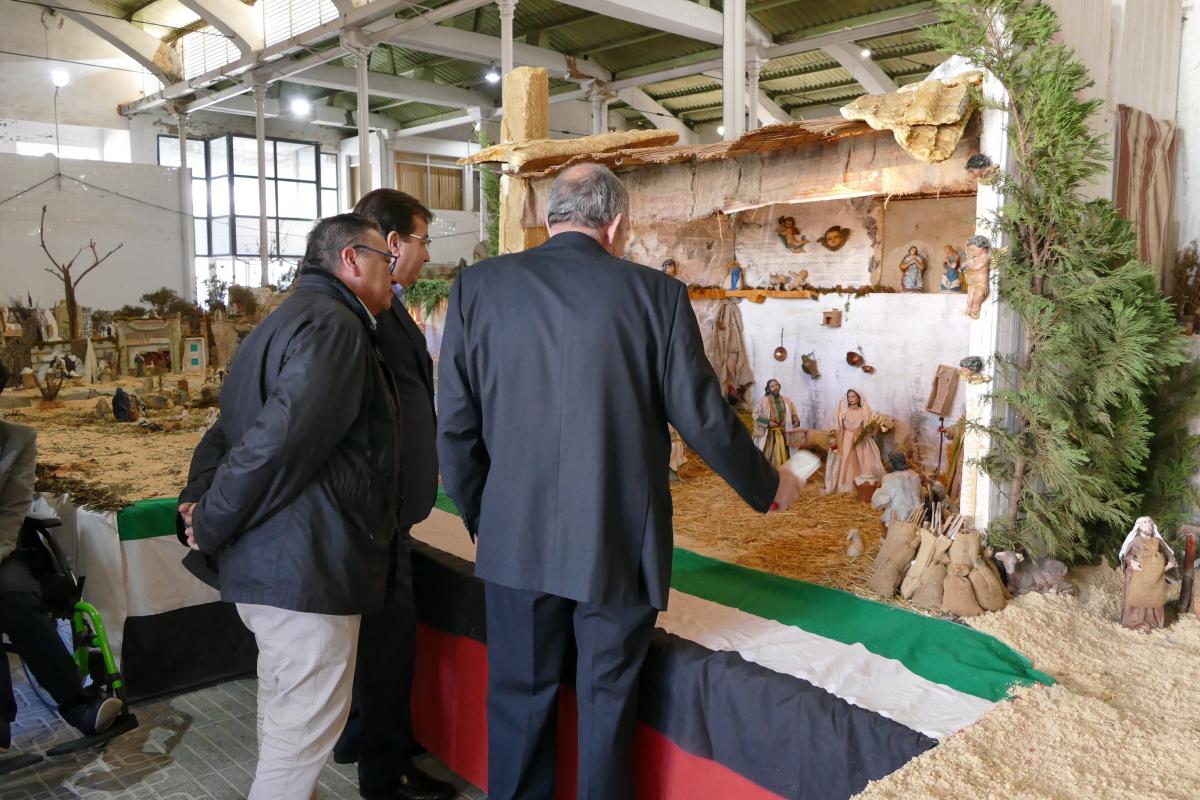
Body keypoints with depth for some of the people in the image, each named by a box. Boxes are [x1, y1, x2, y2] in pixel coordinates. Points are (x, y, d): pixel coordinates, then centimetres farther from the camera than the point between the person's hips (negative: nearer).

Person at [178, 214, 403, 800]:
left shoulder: (285, 322, 19)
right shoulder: (333, 325, -16)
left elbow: (227, 428, 16)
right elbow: (278, 441, -26)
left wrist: (197, 502, 3)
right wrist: (210, 527, -15)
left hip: (268, 559, 11)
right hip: (305, 564, -11)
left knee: (285, 712, 23)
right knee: (308, 723, 3)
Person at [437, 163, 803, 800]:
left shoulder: (478, 286, -3)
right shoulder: (656, 294, -8)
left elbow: (456, 424, -2)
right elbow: (704, 418, -4)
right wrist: (768, 486, 14)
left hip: (517, 538, 2)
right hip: (618, 542, -1)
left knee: (520, 697, 18)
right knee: (606, 701, 16)